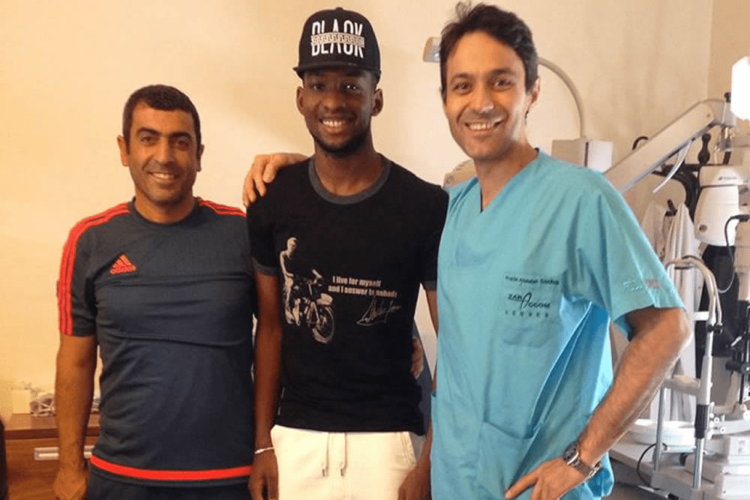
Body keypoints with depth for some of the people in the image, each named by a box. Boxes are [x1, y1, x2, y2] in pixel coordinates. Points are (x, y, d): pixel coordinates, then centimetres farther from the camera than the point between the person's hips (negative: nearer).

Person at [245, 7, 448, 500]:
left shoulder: (427, 207, -10)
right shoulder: (272, 203, -1)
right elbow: (271, 327, 7)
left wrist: (432, 460, -8)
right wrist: (262, 442, 4)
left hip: (386, 439, -2)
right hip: (295, 436, 3)